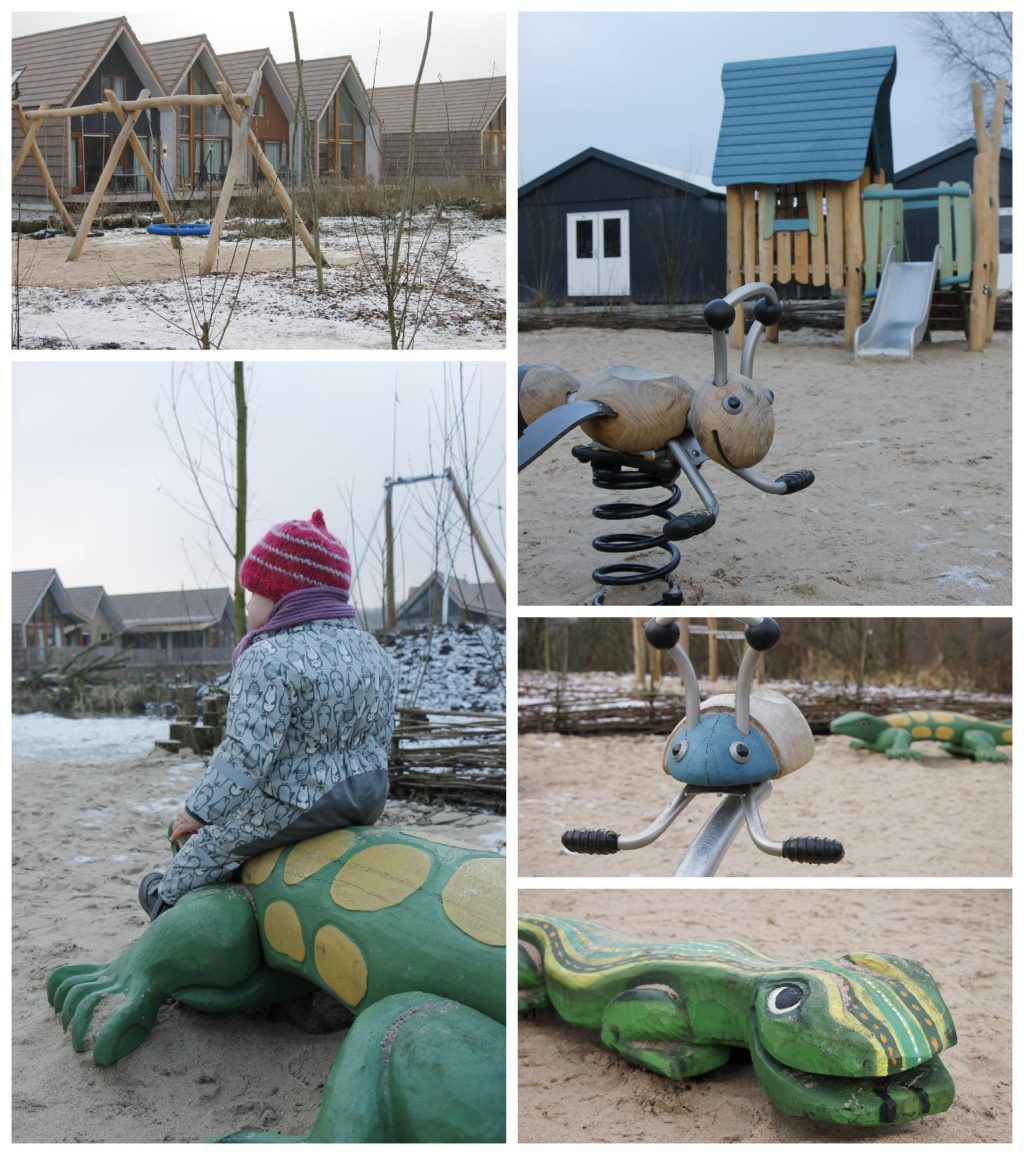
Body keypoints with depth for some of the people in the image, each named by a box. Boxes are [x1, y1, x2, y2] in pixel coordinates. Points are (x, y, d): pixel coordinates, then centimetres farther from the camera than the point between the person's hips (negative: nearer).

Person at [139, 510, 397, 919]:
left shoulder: (269, 661, -22)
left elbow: (245, 755, -25)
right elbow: (382, 735, 11)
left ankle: (169, 899, 40)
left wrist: (198, 810, -13)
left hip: (293, 809, -7)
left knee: (206, 848, 19)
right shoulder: (373, 652, 3)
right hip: (369, 797, 8)